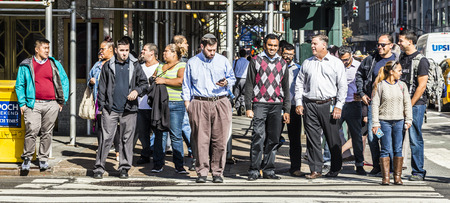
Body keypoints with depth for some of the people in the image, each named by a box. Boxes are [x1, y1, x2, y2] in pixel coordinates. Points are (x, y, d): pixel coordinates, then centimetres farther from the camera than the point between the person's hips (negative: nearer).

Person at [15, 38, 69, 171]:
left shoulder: (55, 64, 12)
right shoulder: (26, 65, 7)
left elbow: (64, 81, 16)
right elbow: (19, 85, 9)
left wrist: (62, 101, 9)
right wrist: (22, 103, 0)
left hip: (51, 105, 2)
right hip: (33, 104, -2)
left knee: (47, 132, 5)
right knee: (31, 131, -9)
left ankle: (43, 159, 14)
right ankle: (27, 158, 1)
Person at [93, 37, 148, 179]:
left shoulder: (135, 66, 8)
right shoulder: (108, 66, 8)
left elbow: (144, 83, 10)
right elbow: (102, 87, 11)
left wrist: (137, 91, -10)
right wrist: (101, 106, 4)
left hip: (129, 110, 1)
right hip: (111, 109, -1)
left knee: (127, 139, 4)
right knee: (106, 138, -4)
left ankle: (124, 168, 14)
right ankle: (99, 167, 2)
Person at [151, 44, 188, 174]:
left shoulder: (182, 66, 1)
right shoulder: (160, 67, 21)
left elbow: (180, 81, -15)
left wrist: (164, 81, -10)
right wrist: (153, 79, 6)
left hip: (176, 105, -5)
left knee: (176, 135, -4)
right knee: (160, 134, 2)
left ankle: (179, 165, 1)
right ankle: (158, 164, 7)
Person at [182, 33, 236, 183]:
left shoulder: (223, 61, 12)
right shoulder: (192, 63, 11)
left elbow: (232, 78, 19)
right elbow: (186, 86, 14)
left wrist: (226, 83, -3)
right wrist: (187, 103, 5)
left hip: (220, 103, 1)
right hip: (199, 105, -1)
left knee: (219, 140, -3)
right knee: (200, 139, -4)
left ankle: (217, 172, 6)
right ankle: (202, 172, 2)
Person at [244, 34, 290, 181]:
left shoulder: (282, 63, 15)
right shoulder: (256, 61, 5)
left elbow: (285, 87, 17)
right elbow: (249, 85, 3)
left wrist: (287, 110, 11)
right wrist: (248, 107, -4)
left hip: (276, 105, 4)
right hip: (260, 104, -4)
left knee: (273, 139, 4)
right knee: (258, 138, -11)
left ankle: (268, 170, 12)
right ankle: (254, 171, -6)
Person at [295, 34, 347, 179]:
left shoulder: (336, 63, 4)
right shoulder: (307, 63, 14)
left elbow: (342, 86, 1)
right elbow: (300, 84, 15)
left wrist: (338, 106, -6)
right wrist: (299, 103, 5)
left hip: (328, 104, -2)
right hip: (310, 105, 3)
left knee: (333, 139, 2)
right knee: (312, 138, 0)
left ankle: (335, 169, 14)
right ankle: (315, 169, 5)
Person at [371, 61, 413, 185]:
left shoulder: (402, 85, 9)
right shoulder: (380, 86, -1)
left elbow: (407, 103, 12)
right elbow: (375, 105, -2)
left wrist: (408, 120, 4)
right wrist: (375, 123, -6)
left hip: (399, 121, 3)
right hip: (384, 121, -3)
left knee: (398, 149, 3)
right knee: (386, 149, -3)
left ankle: (397, 176, 8)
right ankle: (385, 177, 0)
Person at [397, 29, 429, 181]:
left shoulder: (421, 60, -7)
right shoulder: (401, 58, 14)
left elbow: (421, 86, -11)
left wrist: (409, 105, -12)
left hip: (416, 104, -6)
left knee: (415, 139, -4)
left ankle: (418, 172, 3)